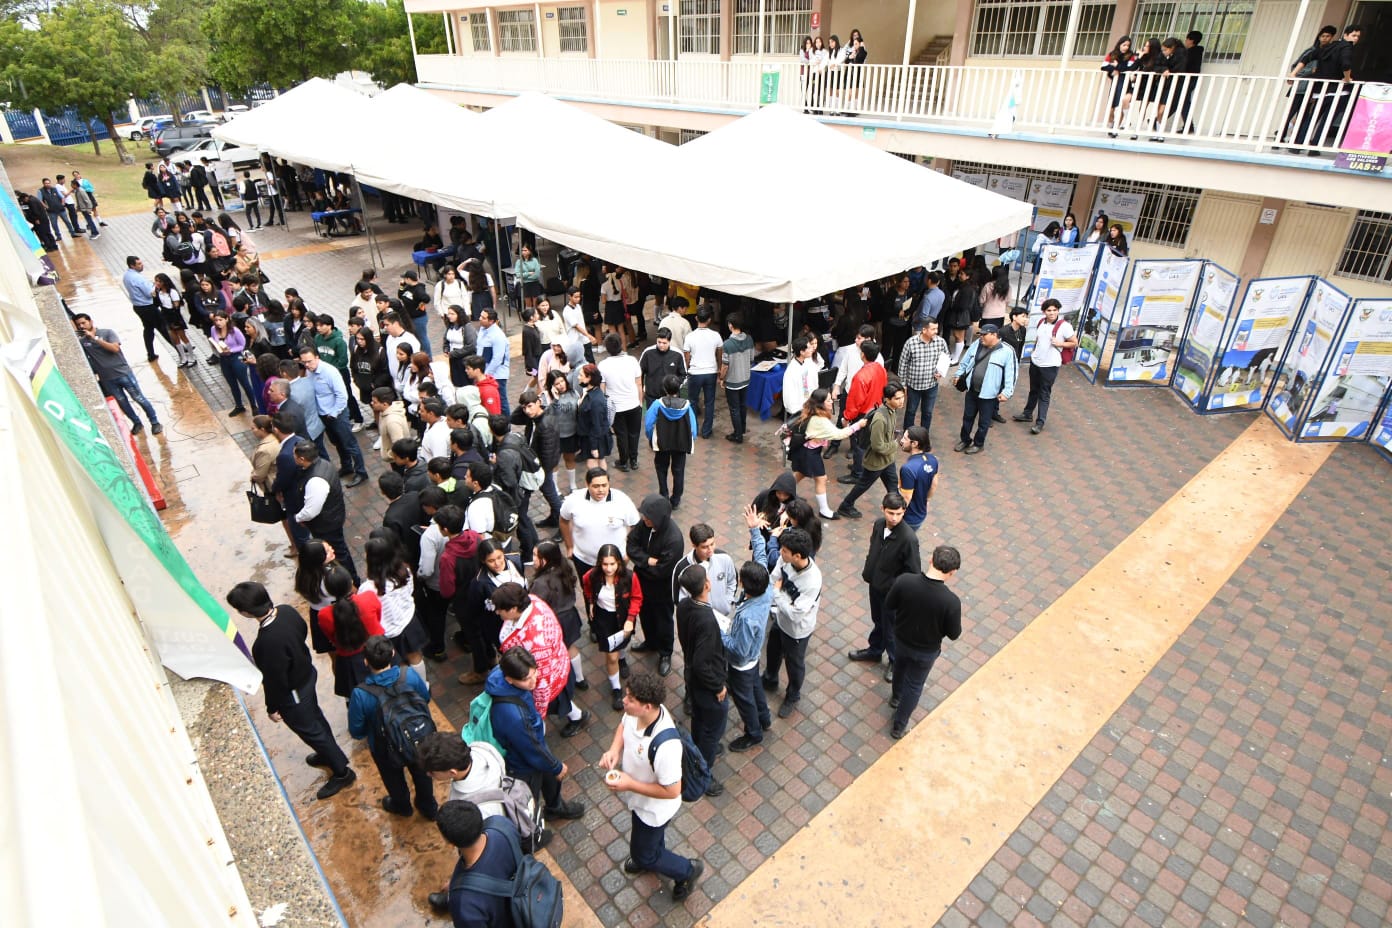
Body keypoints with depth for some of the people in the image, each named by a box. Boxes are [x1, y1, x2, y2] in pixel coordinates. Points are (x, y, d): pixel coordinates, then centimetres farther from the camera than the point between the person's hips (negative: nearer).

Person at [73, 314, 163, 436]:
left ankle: (155, 422, 11)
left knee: (139, 398, 2)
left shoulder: (107, 332, -4)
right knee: (122, 403, 9)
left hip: (122, 372, -3)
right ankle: (137, 424, 23)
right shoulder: (82, 341, 4)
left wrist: (95, 338, -20)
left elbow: (115, 348, -18)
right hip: (107, 379, 3)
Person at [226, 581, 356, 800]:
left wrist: (272, 708, -10)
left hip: (293, 694, -8)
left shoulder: (268, 641, -40)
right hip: (306, 673, 8)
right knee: (315, 716, 30)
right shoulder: (288, 611, -17)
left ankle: (341, 772, 31)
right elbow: (303, 631, 4)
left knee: (310, 730, 14)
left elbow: (275, 680, -27)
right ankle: (329, 754, 55)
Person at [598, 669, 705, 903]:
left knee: (643, 855, 19)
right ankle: (651, 856, 67)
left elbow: (672, 791, -32)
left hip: (654, 809, -7)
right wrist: (614, 749, -18)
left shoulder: (665, 745, -45)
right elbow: (623, 725, 0)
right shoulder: (636, 712, -24)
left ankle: (687, 870, 42)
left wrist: (629, 785, -30)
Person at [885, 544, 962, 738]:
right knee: (914, 685, 23)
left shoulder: (904, 581, -27)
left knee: (900, 667, 34)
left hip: (901, 639, 3)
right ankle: (899, 726, 41)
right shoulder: (951, 601, -34)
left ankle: (896, 697, 61)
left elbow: (889, 605, -10)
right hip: (926, 650, -2)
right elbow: (954, 634, -17)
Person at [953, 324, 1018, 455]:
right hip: (971, 390, 5)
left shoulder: (1006, 352, -15)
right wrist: (959, 374, 16)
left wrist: (1006, 392, -16)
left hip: (988, 394, -5)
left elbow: (1011, 374, -13)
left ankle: (978, 444, 30)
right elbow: (965, 361, 14)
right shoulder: (976, 344, 0)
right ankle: (965, 440, 37)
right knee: (967, 417, 19)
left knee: (983, 422, 11)